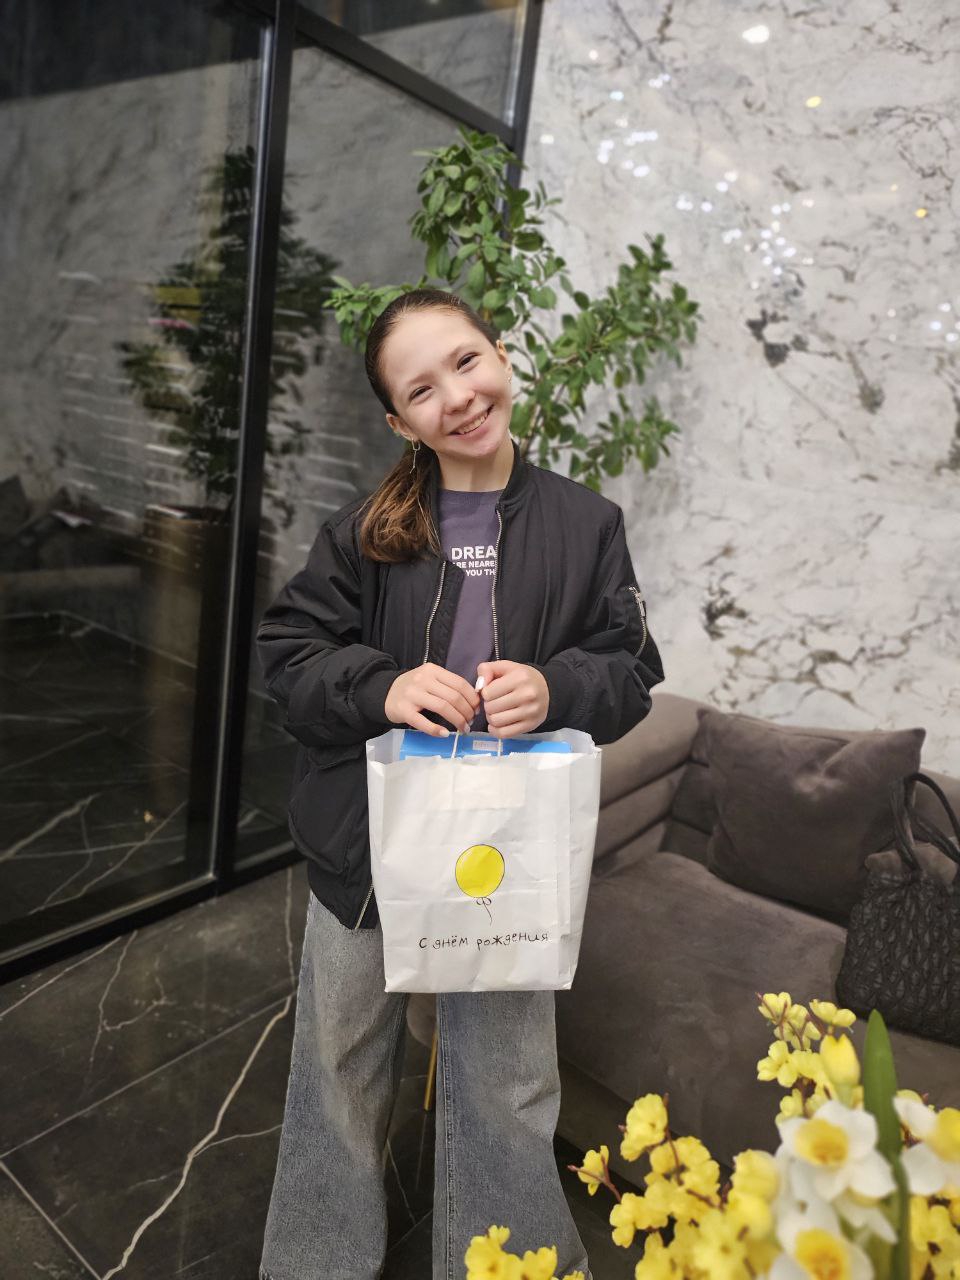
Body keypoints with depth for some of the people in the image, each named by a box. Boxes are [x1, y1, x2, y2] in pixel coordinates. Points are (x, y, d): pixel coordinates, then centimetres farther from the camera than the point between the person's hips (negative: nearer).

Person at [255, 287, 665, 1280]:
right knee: (342, 1070, 20)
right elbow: (287, 648, -2)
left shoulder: (586, 523, -1)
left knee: (505, 1089, 15)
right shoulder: (365, 528, -3)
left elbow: (630, 673, 0)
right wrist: (378, 686, -21)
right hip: (364, 845, 1)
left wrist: (557, 689, -20)